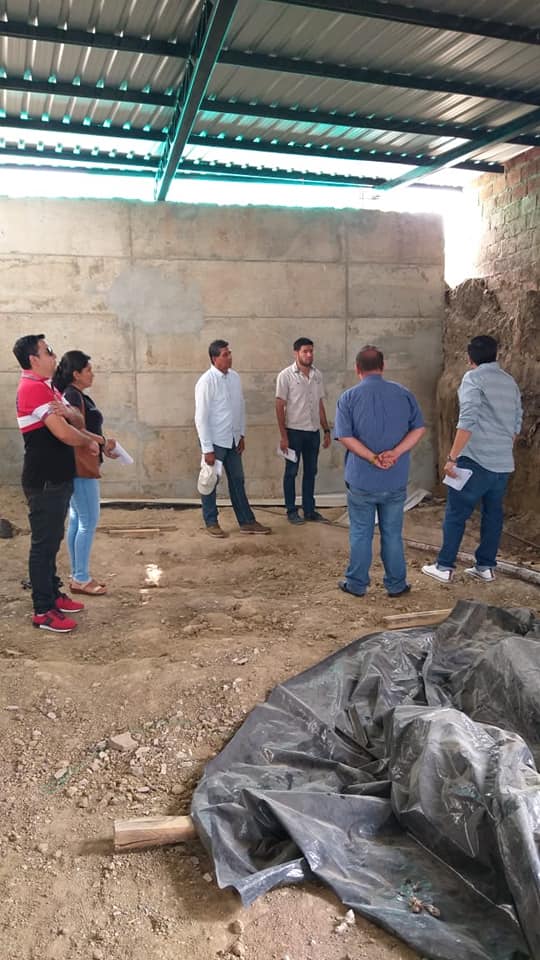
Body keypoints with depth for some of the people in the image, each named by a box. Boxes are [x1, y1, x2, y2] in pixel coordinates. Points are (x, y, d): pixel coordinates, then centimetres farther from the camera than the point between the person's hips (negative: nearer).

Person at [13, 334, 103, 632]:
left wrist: (68, 412, -14)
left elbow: (77, 422, 10)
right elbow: (63, 433, -25)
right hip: (44, 482, -10)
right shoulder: (34, 388, -18)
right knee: (43, 543, -3)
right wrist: (89, 442, -6)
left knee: (52, 540, 17)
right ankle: (43, 611, 4)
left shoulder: (46, 387, 14)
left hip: (56, 478, 10)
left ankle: (53, 595, 28)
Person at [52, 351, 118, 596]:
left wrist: (103, 448, 12)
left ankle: (77, 576, 20)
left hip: (82, 466, 10)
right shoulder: (73, 396, -16)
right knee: (88, 521, -5)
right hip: (81, 467, -10)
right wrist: (104, 442, -12)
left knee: (77, 520, 13)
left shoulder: (76, 395, 14)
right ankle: (81, 579, 3)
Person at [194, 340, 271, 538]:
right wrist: (207, 449, -17)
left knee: (237, 481, 13)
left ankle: (247, 522, 21)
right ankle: (211, 522, 22)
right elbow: (201, 417, -17)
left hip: (232, 440, 6)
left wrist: (241, 435, 9)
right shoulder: (206, 381, -17)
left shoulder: (234, 377, 3)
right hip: (214, 441, -6)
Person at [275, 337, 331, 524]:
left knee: (311, 472, 11)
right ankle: (291, 511, 13)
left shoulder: (317, 375, 6)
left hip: (313, 431, 5)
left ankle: (309, 509, 21)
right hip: (294, 431, -5)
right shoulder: (286, 375, -9)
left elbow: (320, 404, 12)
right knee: (291, 472, 5)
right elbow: (279, 406, -9)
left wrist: (326, 430, 8)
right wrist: (283, 435, -14)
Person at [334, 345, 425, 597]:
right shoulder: (403, 393, 1)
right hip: (396, 481, 2)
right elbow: (419, 429, -4)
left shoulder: (348, 397, -6)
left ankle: (357, 584, 20)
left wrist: (373, 458, -17)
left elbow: (345, 437, -14)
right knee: (392, 534, 13)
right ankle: (396, 585, 22)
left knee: (360, 534, 10)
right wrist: (395, 453, -14)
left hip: (361, 480, -2)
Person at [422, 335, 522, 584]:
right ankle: (486, 566, 19)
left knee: (456, 513, 2)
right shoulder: (510, 382, 14)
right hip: (504, 463, 7)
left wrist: (452, 457, -16)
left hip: (476, 460, -7)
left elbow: (467, 421, -18)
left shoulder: (473, 378, -8)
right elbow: (517, 425, 18)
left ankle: (444, 567, 6)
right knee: (493, 514, 13)